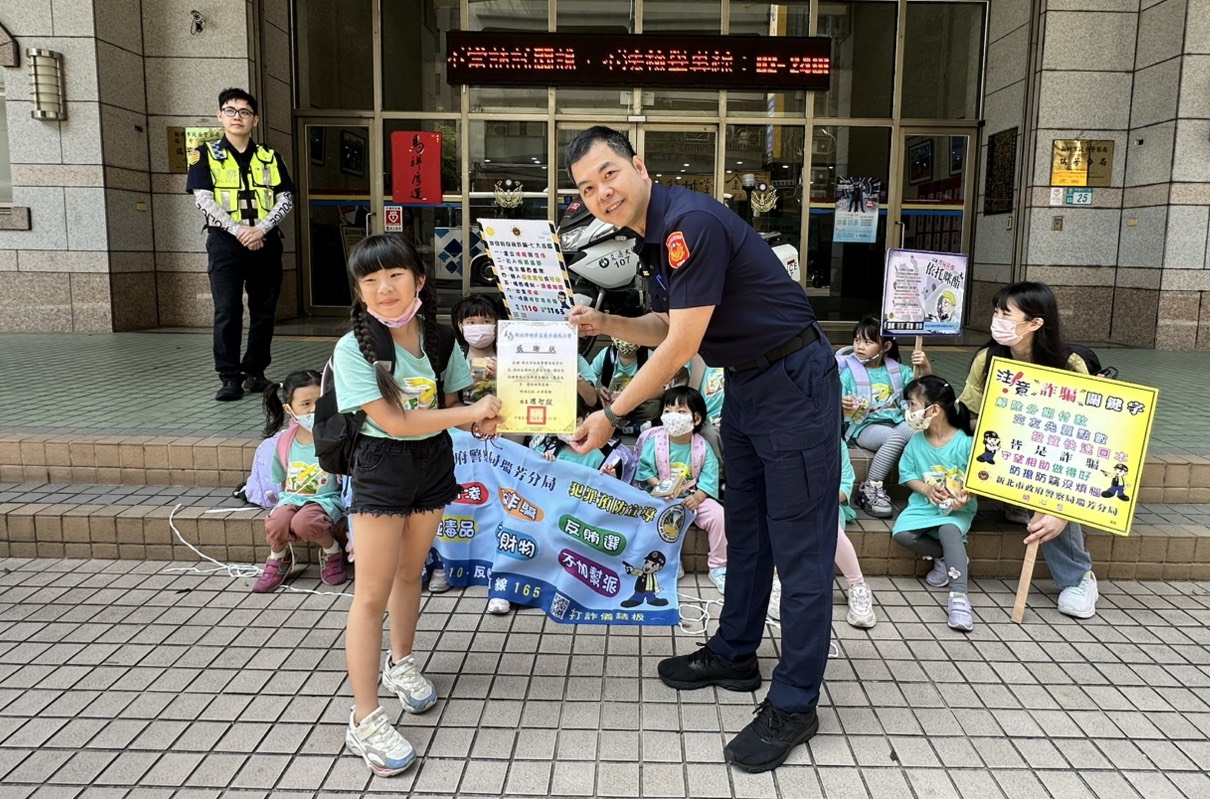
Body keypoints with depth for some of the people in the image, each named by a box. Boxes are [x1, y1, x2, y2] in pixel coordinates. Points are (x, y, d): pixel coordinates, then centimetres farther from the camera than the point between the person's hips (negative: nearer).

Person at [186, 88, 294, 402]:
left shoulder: (270, 157, 12)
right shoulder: (205, 154, 6)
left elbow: (286, 198, 3)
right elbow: (203, 199, -5)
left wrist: (261, 228, -13)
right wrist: (239, 230, -16)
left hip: (265, 242, 3)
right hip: (225, 242, -2)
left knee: (264, 309, 4)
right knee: (227, 310, -8)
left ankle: (255, 371, 15)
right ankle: (230, 377, -4)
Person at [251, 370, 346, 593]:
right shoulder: (285, 441, 3)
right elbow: (282, 479, 16)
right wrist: (285, 497, 3)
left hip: (326, 498, -3)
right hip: (292, 499, 4)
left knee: (304, 522, -36)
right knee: (275, 523, -29)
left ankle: (332, 553, -3)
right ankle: (277, 561, 6)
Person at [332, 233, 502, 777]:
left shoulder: (440, 339, -2)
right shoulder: (353, 349, -17)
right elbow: (394, 421, -22)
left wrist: (478, 421, -12)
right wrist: (472, 412, -23)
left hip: (433, 462, 5)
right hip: (381, 467, -5)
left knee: (410, 572, 20)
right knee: (372, 593, -4)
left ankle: (400, 664, 43)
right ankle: (365, 720, 5)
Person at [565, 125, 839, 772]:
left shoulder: (691, 223, -23)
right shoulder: (652, 237, 8)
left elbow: (680, 347, -22)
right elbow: (668, 328, 16)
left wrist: (611, 414, -15)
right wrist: (607, 324, 0)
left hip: (794, 384, -10)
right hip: (744, 382, 10)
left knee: (800, 549, -2)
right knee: (745, 527, 19)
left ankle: (794, 705, 8)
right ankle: (734, 656, 35)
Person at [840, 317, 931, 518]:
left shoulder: (897, 370, 13)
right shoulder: (849, 372, 2)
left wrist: (925, 366, -4)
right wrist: (841, 406, -28)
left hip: (897, 423, 3)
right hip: (865, 427, -3)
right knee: (896, 437, -35)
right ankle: (869, 488, -25)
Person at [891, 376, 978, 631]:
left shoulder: (964, 443, -13)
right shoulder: (916, 442, -1)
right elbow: (907, 474, 5)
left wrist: (966, 496, -27)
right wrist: (926, 489, -14)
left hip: (957, 510, -4)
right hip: (924, 504, 4)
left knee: (949, 531, -35)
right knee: (901, 532, -21)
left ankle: (959, 595, -34)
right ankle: (946, 557, 0)